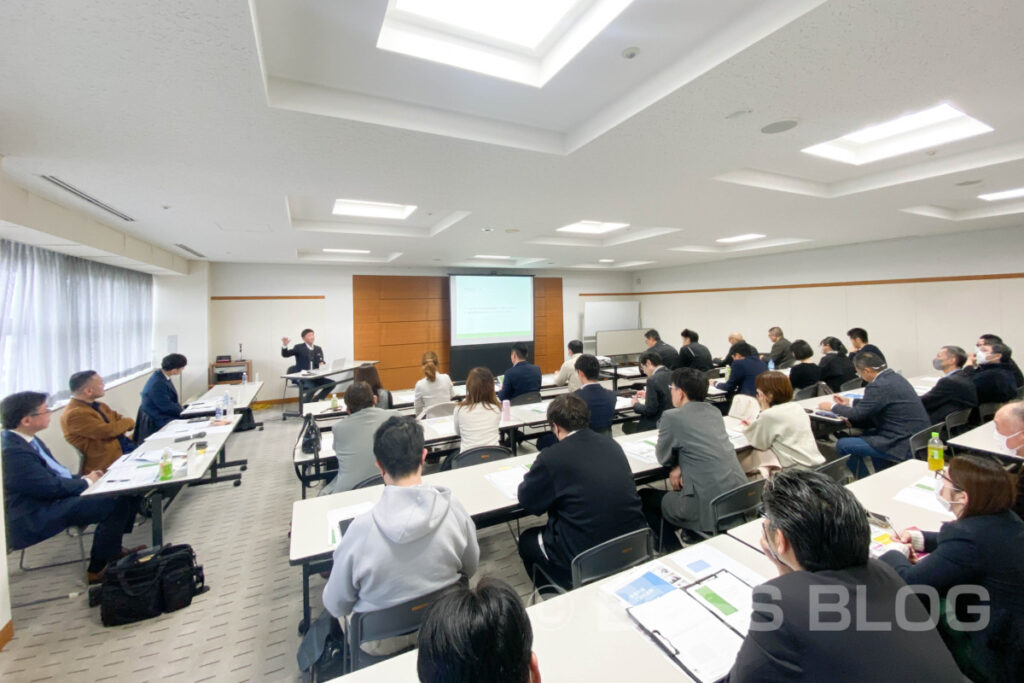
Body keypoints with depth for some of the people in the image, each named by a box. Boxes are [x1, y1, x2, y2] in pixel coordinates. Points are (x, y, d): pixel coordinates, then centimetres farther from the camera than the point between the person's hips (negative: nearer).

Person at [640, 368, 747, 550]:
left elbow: (663, 458, -1)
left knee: (644, 497, 15)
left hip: (710, 508, -7)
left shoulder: (672, 417, -13)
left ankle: (674, 550, 17)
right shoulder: (714, 411, 8)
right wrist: (680, 466, 4)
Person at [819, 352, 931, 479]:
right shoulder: (894, 377, 7)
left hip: (905, 444, -10)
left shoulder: (879, 386, -21)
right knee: (868, 433, 30)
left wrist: (833, 406, 0)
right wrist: (850, 402, 24)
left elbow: (857, 414, -15)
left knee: (842, 445, -8)